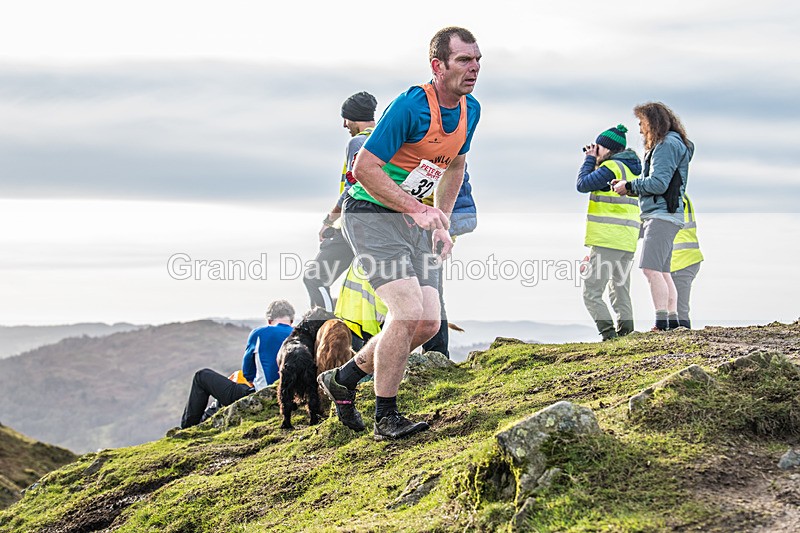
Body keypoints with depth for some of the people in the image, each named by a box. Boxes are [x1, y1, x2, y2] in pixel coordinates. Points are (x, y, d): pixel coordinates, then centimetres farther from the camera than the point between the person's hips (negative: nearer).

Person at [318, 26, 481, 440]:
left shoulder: (470, 110, 4)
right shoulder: (410, 106, -21)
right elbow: (365, 168, -22)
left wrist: (441, 223, 13)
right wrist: (418, 209, -27)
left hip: (414, 219, 8)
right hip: (371, 215, -8)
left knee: (428, 324, 0)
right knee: (409, 311, -21)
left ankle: (342, 379, 19)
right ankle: (386, 418, -8)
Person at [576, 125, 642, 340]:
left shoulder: (612, 166, -11)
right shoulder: (632, 169, 17)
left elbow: (583, 184, -7)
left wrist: (590, 159, 3)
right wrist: (596, 162, 19)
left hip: (607, 240, -9)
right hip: (628, 242, 9)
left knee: (591, 293, -7)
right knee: (621, 294, 13)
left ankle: (609, 335, -16)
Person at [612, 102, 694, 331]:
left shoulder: (668, 145, -9)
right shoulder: (662, 145, 23)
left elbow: (658, 184, -18)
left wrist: (629, 186, -6)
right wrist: (627, 186, 10)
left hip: (662, 215, -11)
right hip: (659, 215, 11)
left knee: (651, 269, -17)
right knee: (662, 272, 9)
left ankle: (662, 324, -20)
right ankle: (673, 323, 9)